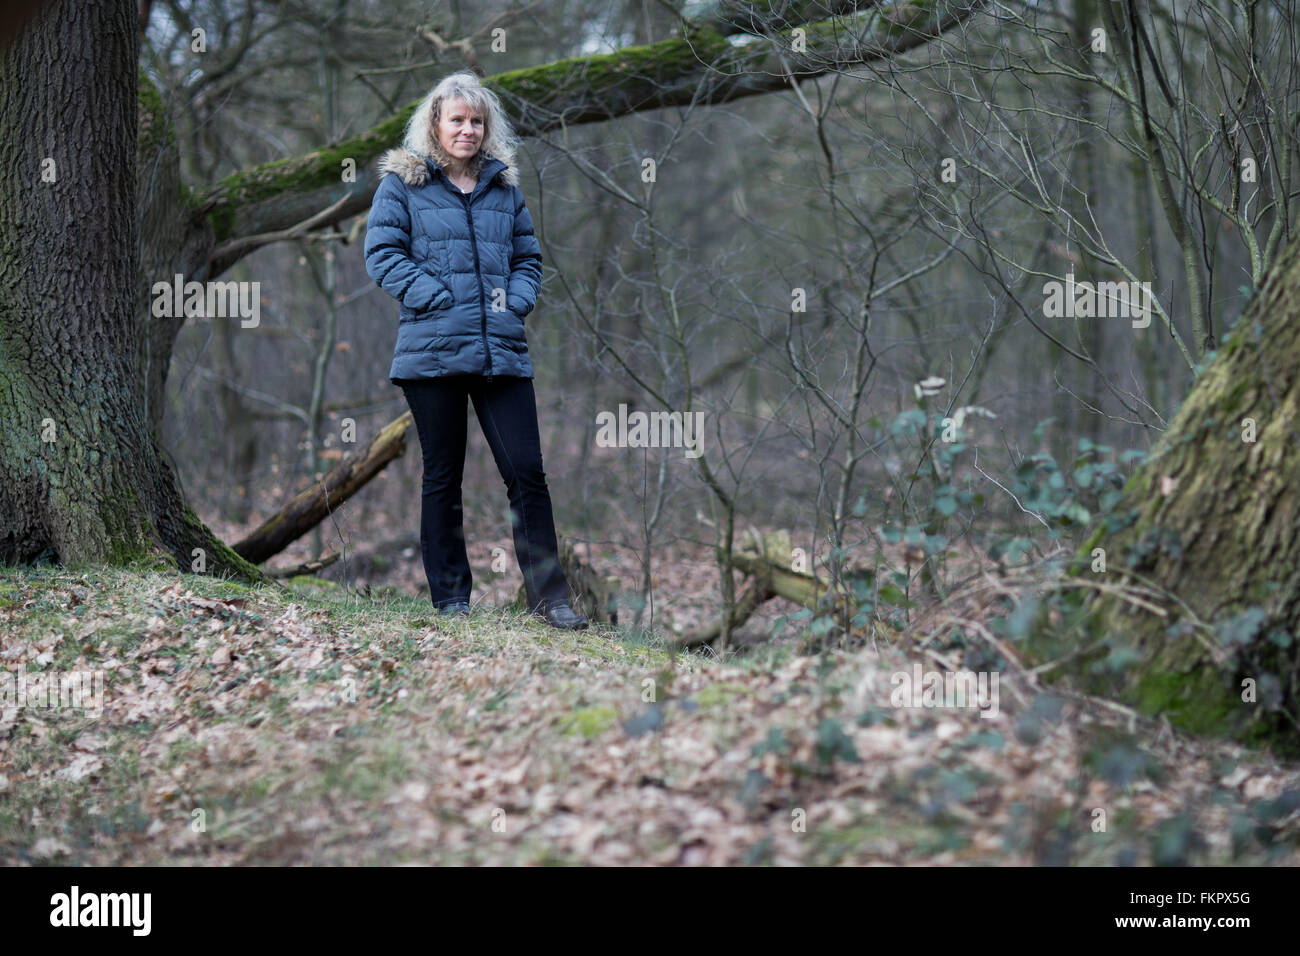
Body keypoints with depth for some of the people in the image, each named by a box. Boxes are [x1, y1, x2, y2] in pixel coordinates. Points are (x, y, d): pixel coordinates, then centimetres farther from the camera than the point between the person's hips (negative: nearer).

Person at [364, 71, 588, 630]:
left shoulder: (503, 186, 16)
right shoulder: (402, 182, 4)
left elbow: (528, 255, 20)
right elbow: (383, 254, -3)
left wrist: (517, 301, 1)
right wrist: (438, 299, -12)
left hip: (502, 350, 3)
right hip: (432, 349, -3)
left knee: (526, 471, -2)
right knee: (442, 477, 5)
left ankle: (548, 595, 3)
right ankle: (450, 597, 14)